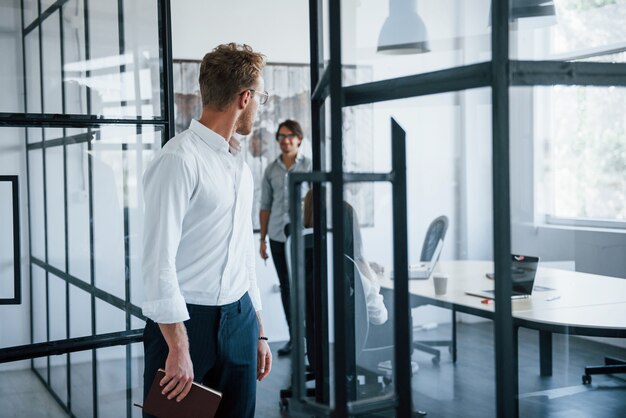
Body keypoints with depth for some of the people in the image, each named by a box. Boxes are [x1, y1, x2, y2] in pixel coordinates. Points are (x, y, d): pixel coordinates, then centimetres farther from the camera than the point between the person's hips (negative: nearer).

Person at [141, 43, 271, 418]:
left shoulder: (240, 165, 13)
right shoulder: (179, 159, -13)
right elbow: (159, 260, -18)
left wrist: (258, 331, 18)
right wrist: (178, 348, -18)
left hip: (240, 320, 7)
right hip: (188, 322, -7)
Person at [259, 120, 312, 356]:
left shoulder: (309, 166, -1)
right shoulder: (271, 170, 8)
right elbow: (265, 206, 12)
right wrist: (262, 239, 9)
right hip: (277, 237, 4)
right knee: (286, 286, 9)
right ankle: (293, 337, 17)